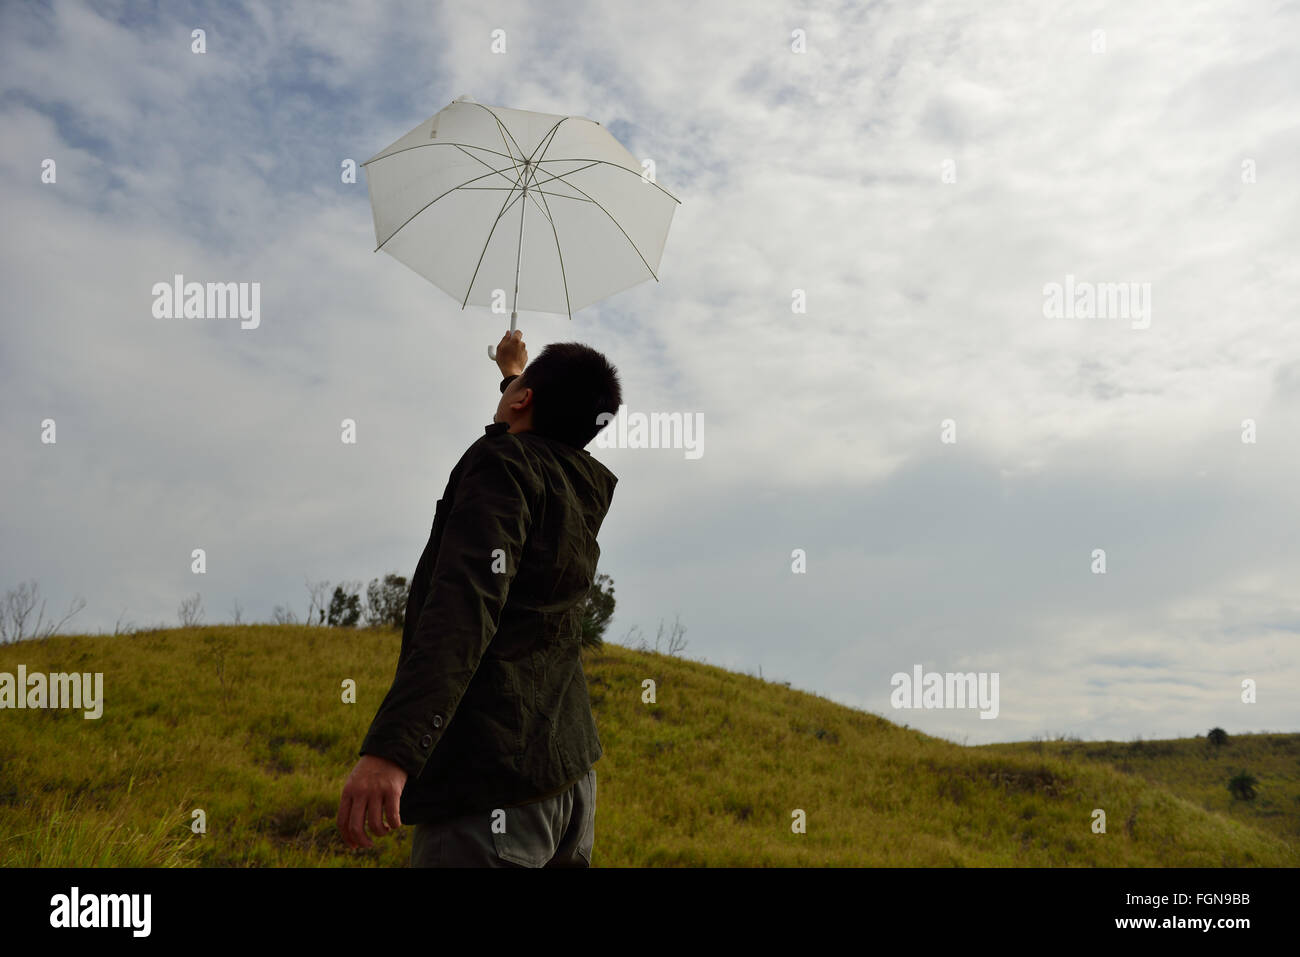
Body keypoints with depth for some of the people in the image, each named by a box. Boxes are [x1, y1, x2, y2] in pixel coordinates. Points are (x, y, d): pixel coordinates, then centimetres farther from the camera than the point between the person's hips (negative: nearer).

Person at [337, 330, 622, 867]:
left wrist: (390, 747, -33)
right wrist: (512, 370, 56)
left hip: (491, 786, -8)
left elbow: (466, 603, -25)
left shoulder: (502, 462, -9)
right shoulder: (587, 487, 13)